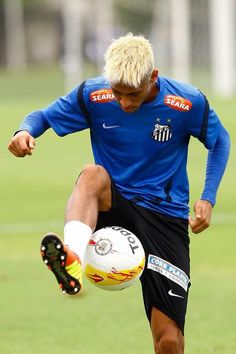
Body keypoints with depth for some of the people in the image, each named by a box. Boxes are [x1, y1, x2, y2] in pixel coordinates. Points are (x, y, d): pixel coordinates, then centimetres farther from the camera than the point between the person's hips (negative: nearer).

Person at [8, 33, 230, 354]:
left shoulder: (188, 104, -10)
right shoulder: (92, 96, -8)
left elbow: (220, 142, 8)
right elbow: (44, 116, 3)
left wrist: (208, 199, -5)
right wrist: (26, 131, -21)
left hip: (165, 216, 0)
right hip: (113, 207, 1)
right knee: (93, 174, -37)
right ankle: (72, 259, -62)